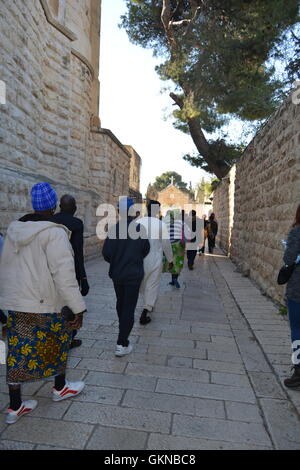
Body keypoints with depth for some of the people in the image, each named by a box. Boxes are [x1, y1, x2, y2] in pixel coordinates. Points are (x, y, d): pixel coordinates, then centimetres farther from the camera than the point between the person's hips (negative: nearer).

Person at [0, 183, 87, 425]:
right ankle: (60, 388, 37)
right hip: (44, 305, -6)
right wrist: (78, 308, -18)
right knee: (59, 343, 17)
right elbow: (64, 274, -22)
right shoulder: (55, 233, -17)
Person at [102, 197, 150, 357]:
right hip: (134, 274, -2)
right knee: (129, 307, 2)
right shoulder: (140, 228, -10)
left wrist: (115, 262, 10)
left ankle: (123, 330, 43)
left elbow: (106, 253, -11)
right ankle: (122, 344, 1)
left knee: (120, 302, 22)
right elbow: (146, 249, 1)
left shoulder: (114, 229, -11)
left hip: (117, 274, 2)